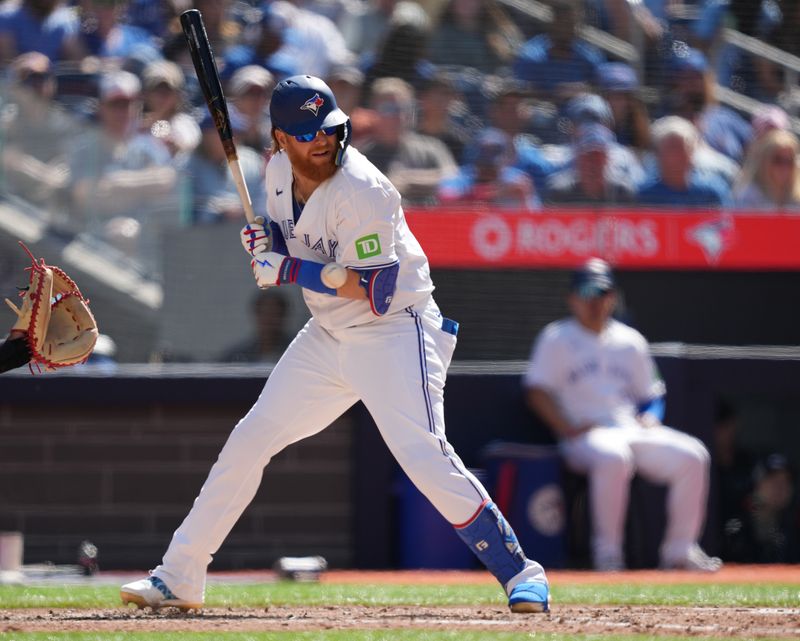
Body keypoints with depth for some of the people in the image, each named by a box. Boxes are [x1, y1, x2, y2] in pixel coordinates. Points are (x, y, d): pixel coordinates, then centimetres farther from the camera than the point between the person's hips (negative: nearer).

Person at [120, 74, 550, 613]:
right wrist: (264, 244, -5)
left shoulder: (361, 189, -24)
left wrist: (289, 270, -26)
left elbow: (376, 290, -27)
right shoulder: (281, 171, -1)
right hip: (328, 336, 8)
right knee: (249, 442, 7)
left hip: (394, 331, -8)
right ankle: (178, 578, 14)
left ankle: (519, 571, -16)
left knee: (421, 452, -24)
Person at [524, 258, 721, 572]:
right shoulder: (557, 339, 6)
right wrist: (568, 428, -16)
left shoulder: (631, 341, 21)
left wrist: (651, 417, 2)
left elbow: (650, 394, 26)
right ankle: (607, 551, -31)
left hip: (635, 429, 5)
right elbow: (537, 391, -3)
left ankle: (680, 549, -11)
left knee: (693, 456, -17)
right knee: (614, 458, -40)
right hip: (585, 436, -5)